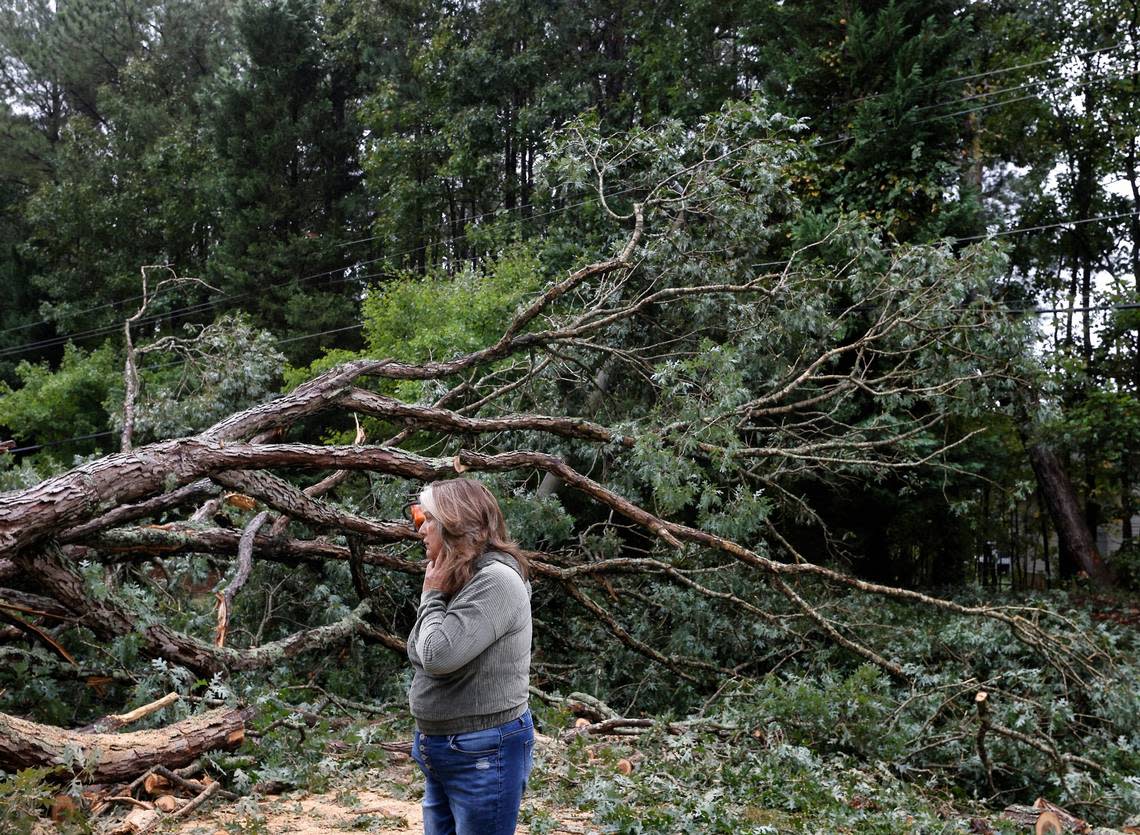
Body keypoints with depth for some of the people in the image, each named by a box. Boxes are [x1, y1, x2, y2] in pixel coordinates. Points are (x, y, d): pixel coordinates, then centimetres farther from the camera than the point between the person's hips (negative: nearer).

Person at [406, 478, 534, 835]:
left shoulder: (496, 580, -19)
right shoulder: (454, 580, 9)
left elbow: (439, 655, -25)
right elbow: (421, 656, 17)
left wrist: (431, 595, -12)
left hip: (483, 755, -9)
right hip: (440, 751, 9)